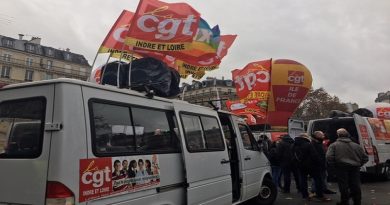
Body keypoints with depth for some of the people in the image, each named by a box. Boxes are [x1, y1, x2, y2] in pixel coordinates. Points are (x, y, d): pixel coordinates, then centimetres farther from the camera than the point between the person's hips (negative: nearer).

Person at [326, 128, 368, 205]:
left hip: (341, 168, -4)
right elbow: (365, 158, 13)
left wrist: (333, 165, 1)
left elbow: (329, 157, -12)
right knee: (355, 186, 12)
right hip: (355, 168, 4)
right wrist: (358, 165, 15)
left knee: (343, 186, 4)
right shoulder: (356, 145, 12)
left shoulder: (334, 145, -2)